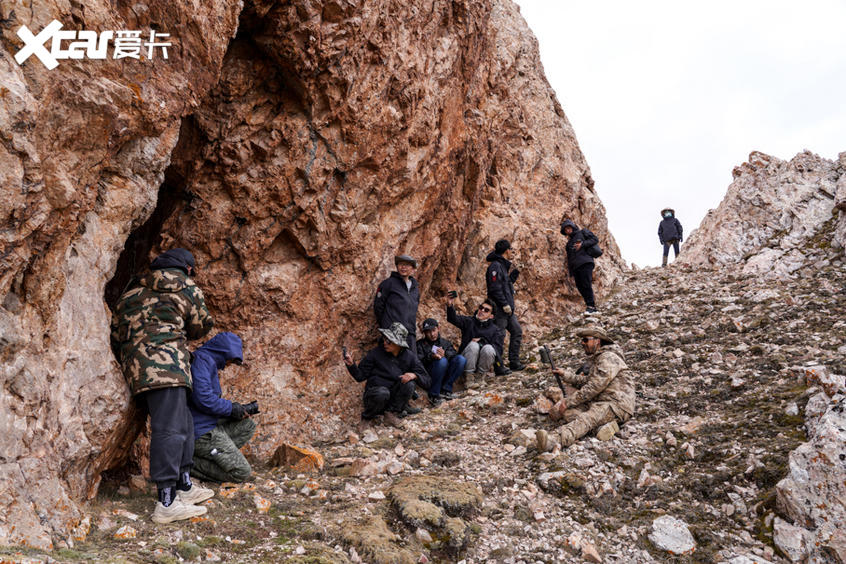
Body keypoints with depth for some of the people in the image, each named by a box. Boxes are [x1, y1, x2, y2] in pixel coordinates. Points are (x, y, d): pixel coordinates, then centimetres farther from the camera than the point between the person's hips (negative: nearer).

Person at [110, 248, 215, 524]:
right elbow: (202, 325, 14)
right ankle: (166, 503, -15)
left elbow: (116, 336, 25)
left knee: (183, 425, 16)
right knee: (170, 430, -11)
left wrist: (128, 366, 33)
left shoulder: (131, 292, 25)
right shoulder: (187, 288, 7)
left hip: (135, 368, 8)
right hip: (166, 364, -8)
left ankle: (184, 487, 23)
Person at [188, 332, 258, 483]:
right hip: (201, 432, -10)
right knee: (242, 473, -9)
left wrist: (241, 409, 8)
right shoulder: (201, 359, -13)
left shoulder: (209, 363, 19)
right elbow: (203, 398, -25)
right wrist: (232, 408, -10)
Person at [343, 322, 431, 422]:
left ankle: (392, 410, -11)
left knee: (409, 383, -26)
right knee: (382, 392, -37)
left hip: (394, 394, 2)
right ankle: (368, 414, -7)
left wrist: (414, 375, -24)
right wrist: (351, 365, -20)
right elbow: (360, 376, -2)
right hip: (374, 392, -2)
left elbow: (426, 381, -4)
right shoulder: (376, 353, -6)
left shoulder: (409, 357, -3)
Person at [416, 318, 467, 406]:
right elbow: (417, 361, -6)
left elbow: (454, 353, 1)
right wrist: (431, 356, -25)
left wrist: (445, 354, -22)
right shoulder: (420, 344, 13)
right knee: (442, 361, -33)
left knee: (461, 359, -20)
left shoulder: (445, 342, 23)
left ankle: (445, 389, -18)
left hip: (445, 377, 3)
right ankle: (433, 395, -23)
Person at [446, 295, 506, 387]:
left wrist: (482, 341, -14)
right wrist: (450, 306, -30)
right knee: (473, 345, -30)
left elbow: (498, 348, -3)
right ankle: (468, 377, -19)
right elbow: (453, 319, -9)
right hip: (468, 361, 0)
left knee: (488, 348, -30)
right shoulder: (469, 322, 11)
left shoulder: (495, 330, 11)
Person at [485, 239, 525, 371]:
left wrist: (515, 272, 17)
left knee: (517, 331, 12)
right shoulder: (495, 266, -15)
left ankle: (514, 362, 17)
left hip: (507, 309, 10)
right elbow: (495, 288, -22)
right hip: (500, 310, -10)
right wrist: (505, 304, -21)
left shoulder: (503, 266, 17)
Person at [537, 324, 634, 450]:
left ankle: (557, 440, -62)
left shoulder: (608, 358, -13)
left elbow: (594, 387, -19)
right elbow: (585, 381, 19)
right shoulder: (595, 358, 19)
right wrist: (565, 374, 9)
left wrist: (569, 401, -16)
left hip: (617, 405, -9)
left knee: (588, 418, -36)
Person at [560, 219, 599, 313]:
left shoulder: (583, 232, 13)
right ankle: (592, 307, 0)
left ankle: (591, 306, -15)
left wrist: (582, 244, -10)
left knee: (586, 285, -16)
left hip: (585, 263, -6)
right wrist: (571, 273, 17)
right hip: (575, 267, 6)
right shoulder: (569, 243, 28)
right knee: (581, 287, -3)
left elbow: (595, 239, 1)